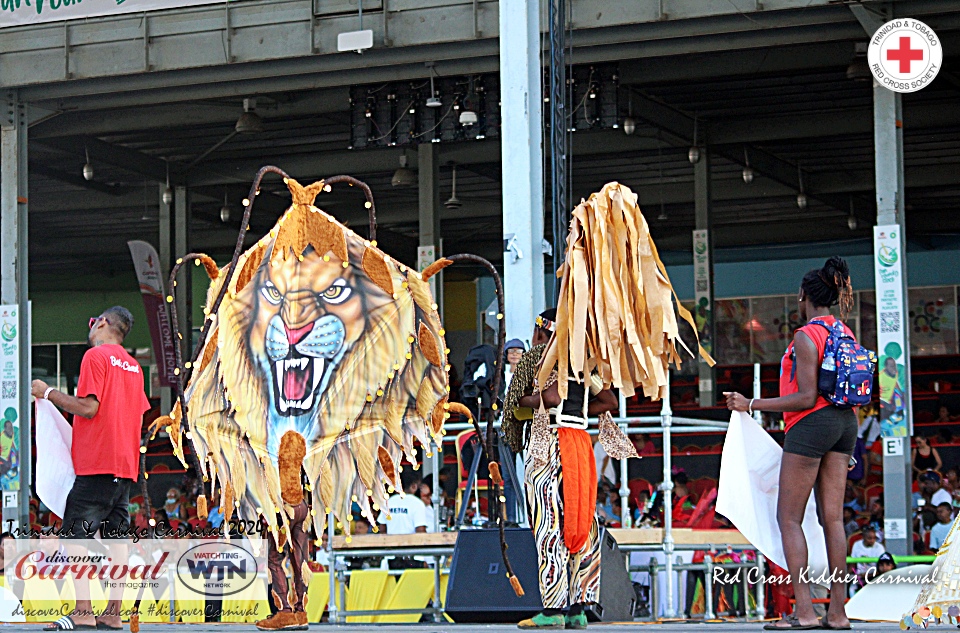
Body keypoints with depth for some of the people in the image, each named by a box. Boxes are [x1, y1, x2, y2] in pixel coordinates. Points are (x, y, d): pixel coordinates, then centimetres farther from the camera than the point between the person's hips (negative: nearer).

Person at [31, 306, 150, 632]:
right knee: (114, 537, 7)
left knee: (76, 533, -8)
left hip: (97, 462, -8)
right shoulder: (132, 365, 18)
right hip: (126, 464, 8)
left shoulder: (95, 356, -5)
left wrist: (49, 393, -3)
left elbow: (88, 407, -14)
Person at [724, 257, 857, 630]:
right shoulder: (846, 335, 12)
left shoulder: (806, 337, -13)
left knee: (788, 518, -3)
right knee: (832, 518, 6)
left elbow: (806, 397, -19)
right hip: (844, 422, 8)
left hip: (812, 423, -8)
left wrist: (752, 405, -14)